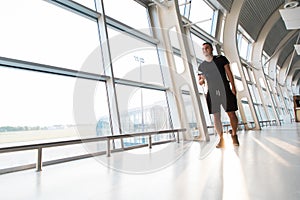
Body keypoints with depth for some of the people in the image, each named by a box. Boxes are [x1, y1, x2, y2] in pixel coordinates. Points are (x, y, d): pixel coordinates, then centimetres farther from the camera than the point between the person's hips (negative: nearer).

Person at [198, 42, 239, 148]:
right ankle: (221, 139, 9)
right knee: (216, 117, 0)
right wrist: (202, 80, -8)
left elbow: (229, 73, 4)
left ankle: (234, 135, 18)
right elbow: (200, 82, 16)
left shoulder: (221, 59, 6)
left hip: (225, 90, -2)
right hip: (212, 93, 2)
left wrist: (233, 87, -5)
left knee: (231, 114, -2)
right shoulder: (201, 66, 12)